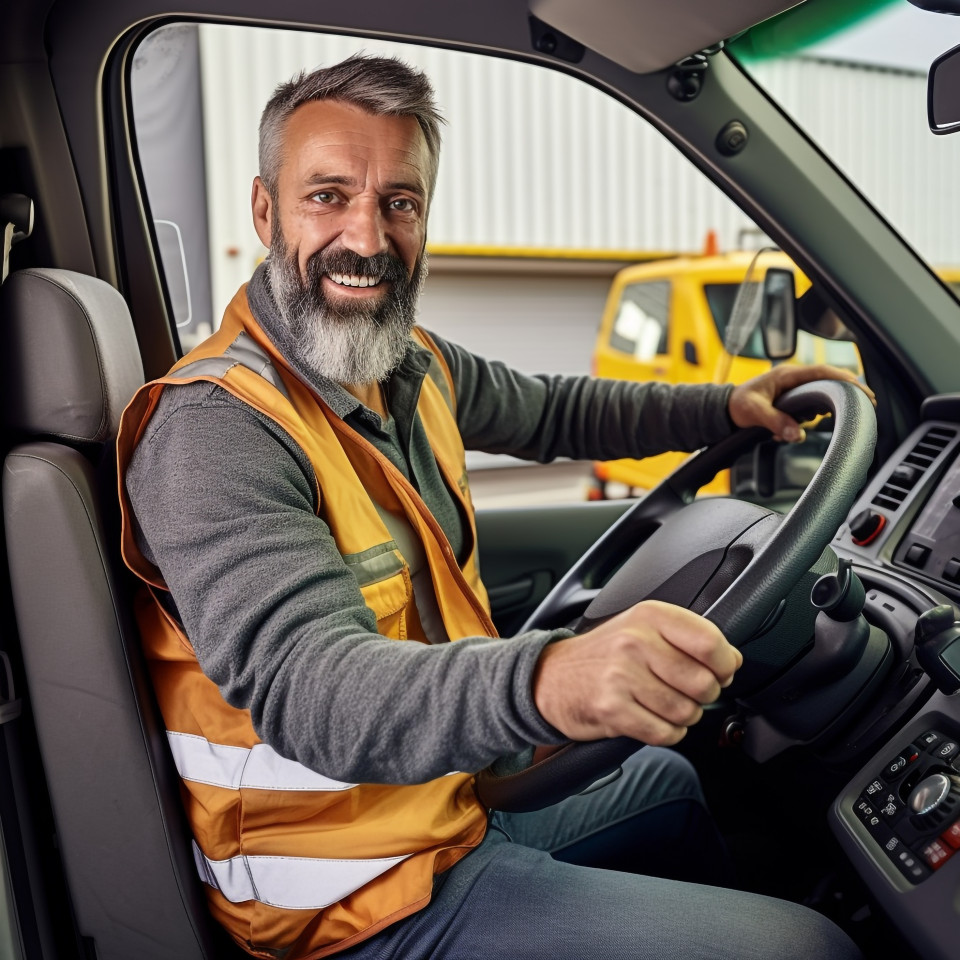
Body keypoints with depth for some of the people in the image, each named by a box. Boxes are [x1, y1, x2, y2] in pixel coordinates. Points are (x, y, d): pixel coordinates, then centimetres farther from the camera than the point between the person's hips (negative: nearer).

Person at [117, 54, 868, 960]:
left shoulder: (414, 365, 2)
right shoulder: (214, 430, -25)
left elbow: (552, 411, 20)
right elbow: (304, 682, -37)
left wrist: (724, 407, 12)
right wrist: (545, 681, -55)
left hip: (455, 804, 9)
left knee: (670, 782, 32)